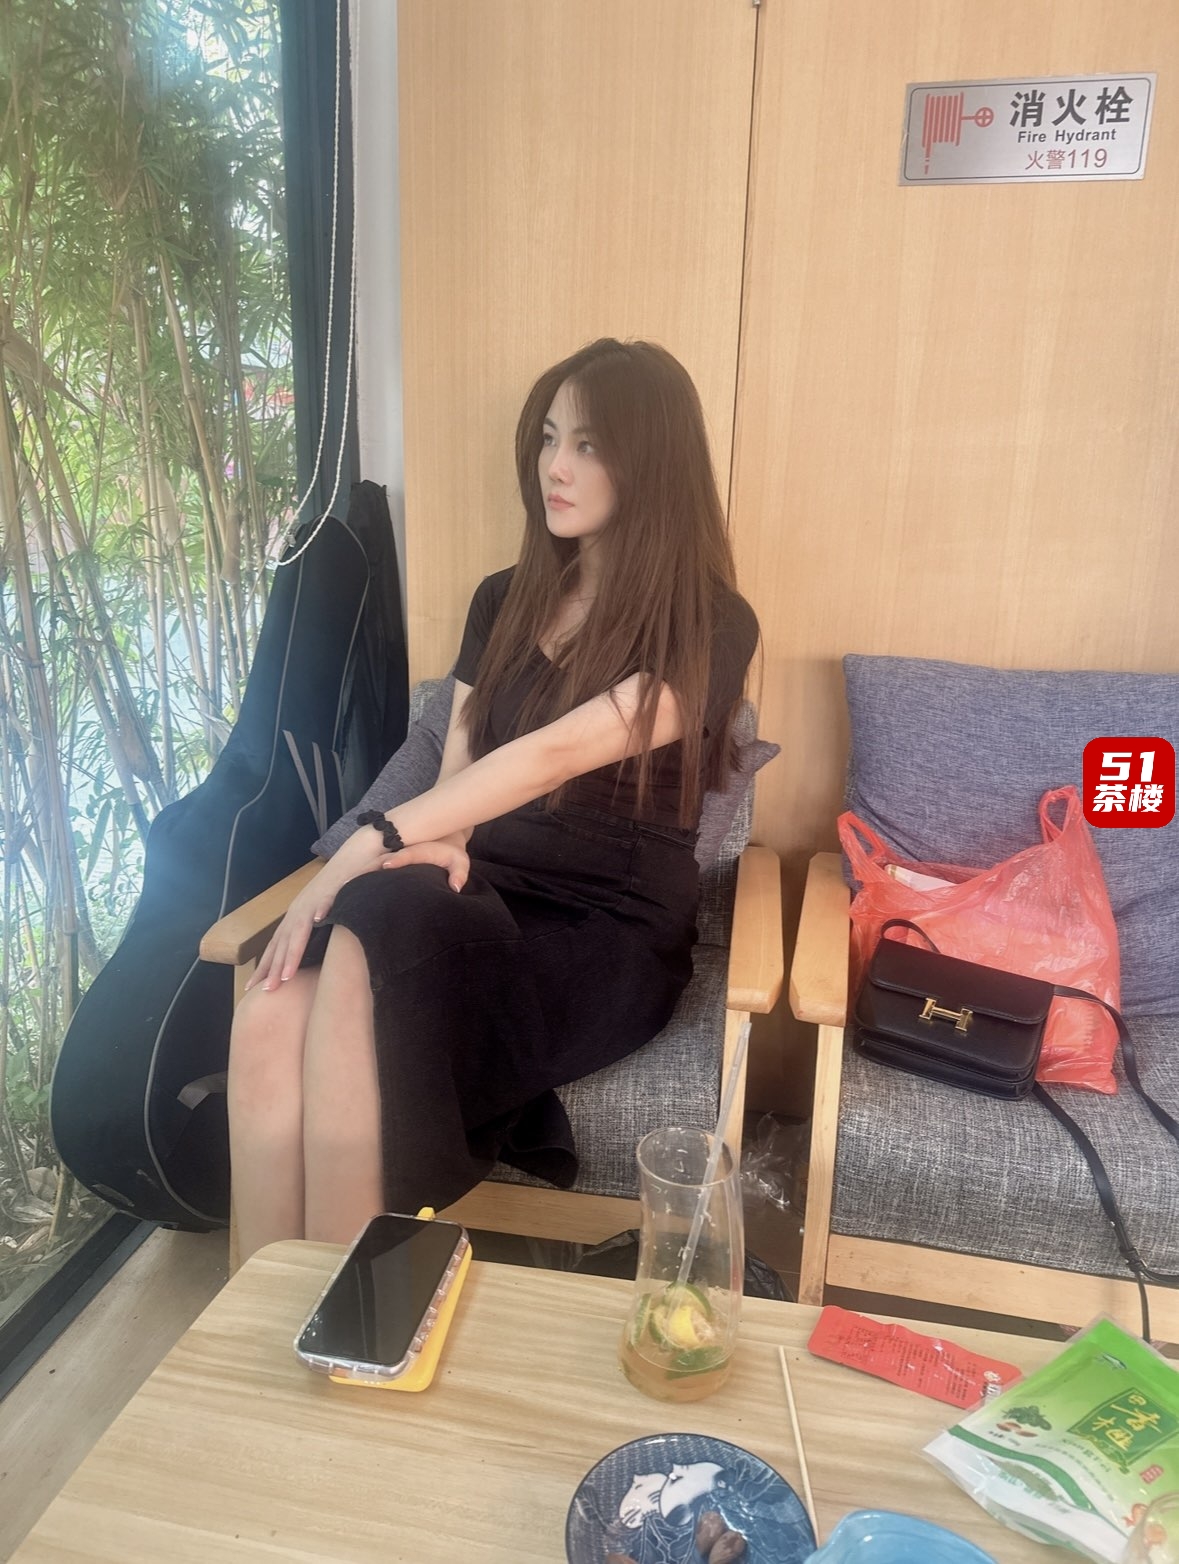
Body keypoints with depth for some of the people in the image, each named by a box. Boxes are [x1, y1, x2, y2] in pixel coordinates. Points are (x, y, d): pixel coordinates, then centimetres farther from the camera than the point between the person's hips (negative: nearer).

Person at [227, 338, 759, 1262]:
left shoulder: (708, 626, -5)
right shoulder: (504, 602, 16)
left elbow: (553, 755, -17)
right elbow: (458, 766, 14)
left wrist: (369, 844, -22)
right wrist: (439, 849, -10)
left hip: (609, 937, -4)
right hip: (481, 895, 5)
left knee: (365, 959, -34)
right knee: (270, 1019, -27)